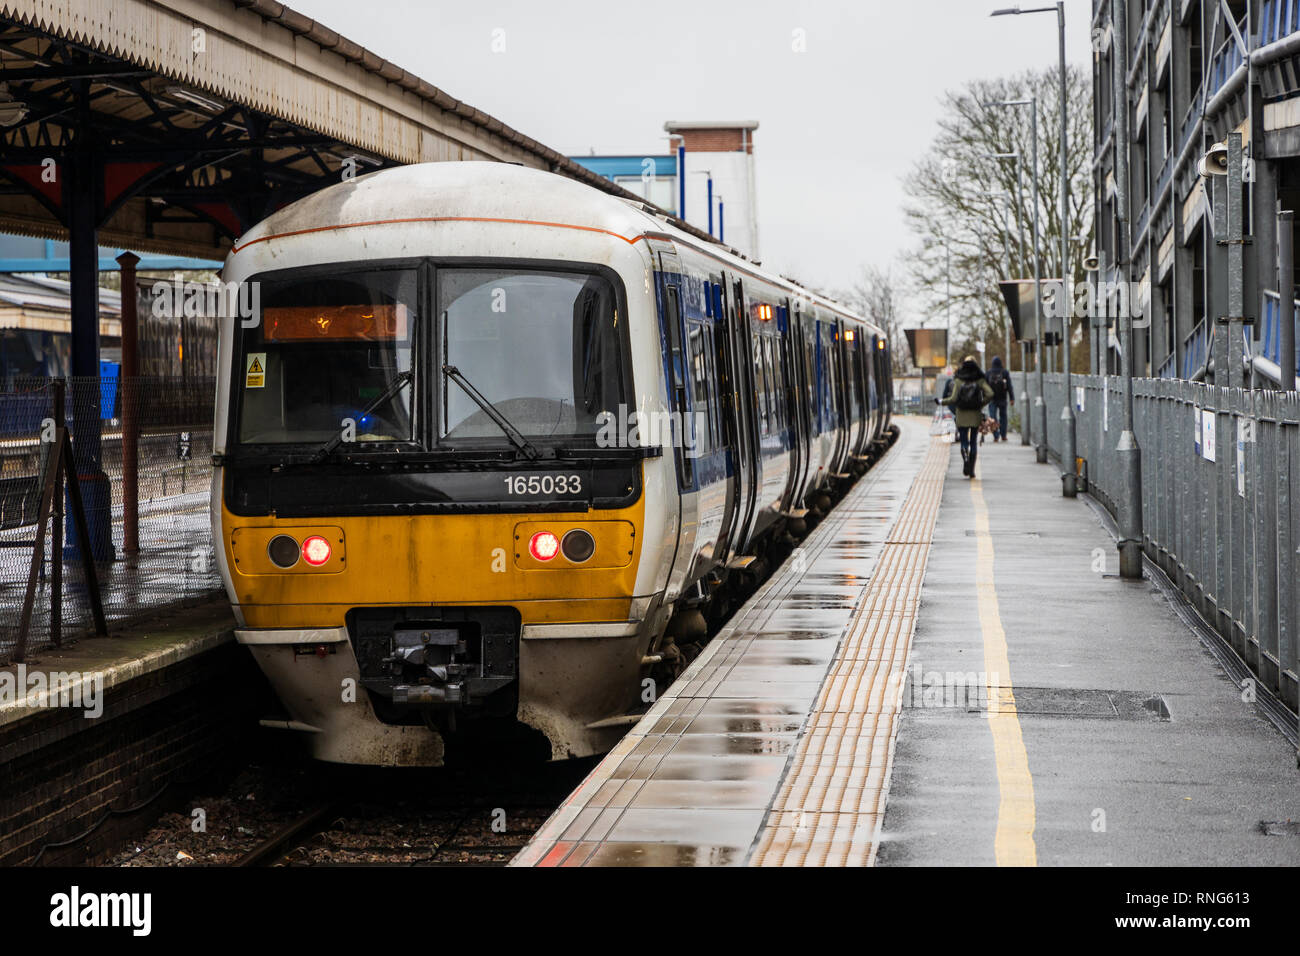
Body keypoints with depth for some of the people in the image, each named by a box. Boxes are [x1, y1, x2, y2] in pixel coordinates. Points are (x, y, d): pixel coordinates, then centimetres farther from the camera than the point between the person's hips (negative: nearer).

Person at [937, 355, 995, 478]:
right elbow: (990, 394, -14)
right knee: (974, 442, 11)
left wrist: (941, 401, 6)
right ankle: (971, 469, 9)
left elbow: (953, 399, -10)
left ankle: (965, 458, -20)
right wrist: (982, 404, 2)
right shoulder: (980, 380, -3)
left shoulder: (958, 380, -4)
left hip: (962, 415, 0)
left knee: (964, 441, 10)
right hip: (976, 415, 0)